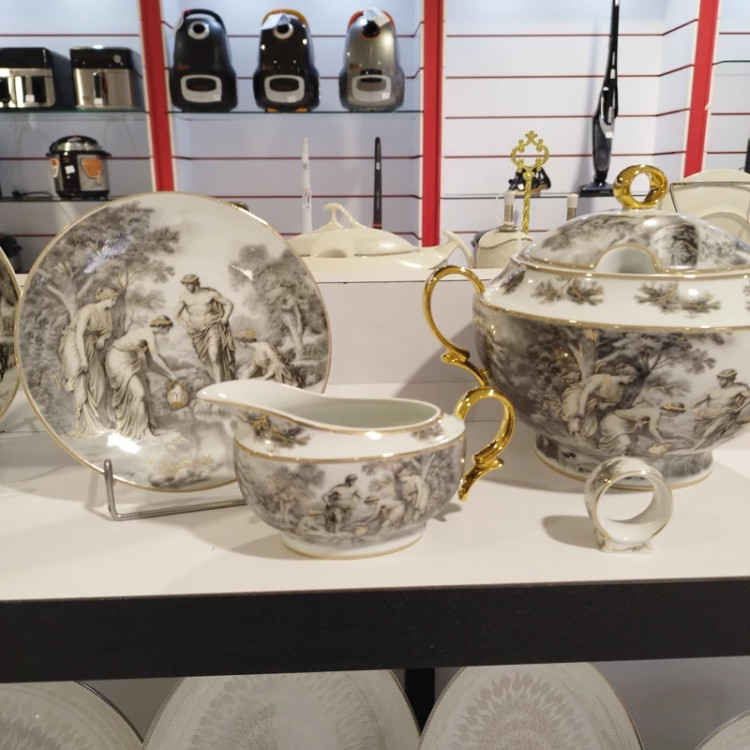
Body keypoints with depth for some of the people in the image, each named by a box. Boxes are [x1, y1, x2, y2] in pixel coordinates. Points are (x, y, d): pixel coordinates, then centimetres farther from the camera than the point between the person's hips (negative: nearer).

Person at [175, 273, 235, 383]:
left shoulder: (210, 293, -8)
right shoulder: (184, 296, -2)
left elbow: (229, 304, 0)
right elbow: (177, 314, 12)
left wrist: (224, 319, -10)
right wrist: (187, 327, 4)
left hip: (212, 328, -3)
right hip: (197, 332, 4)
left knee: (215, 358, -19)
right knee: (206, 361, 9)